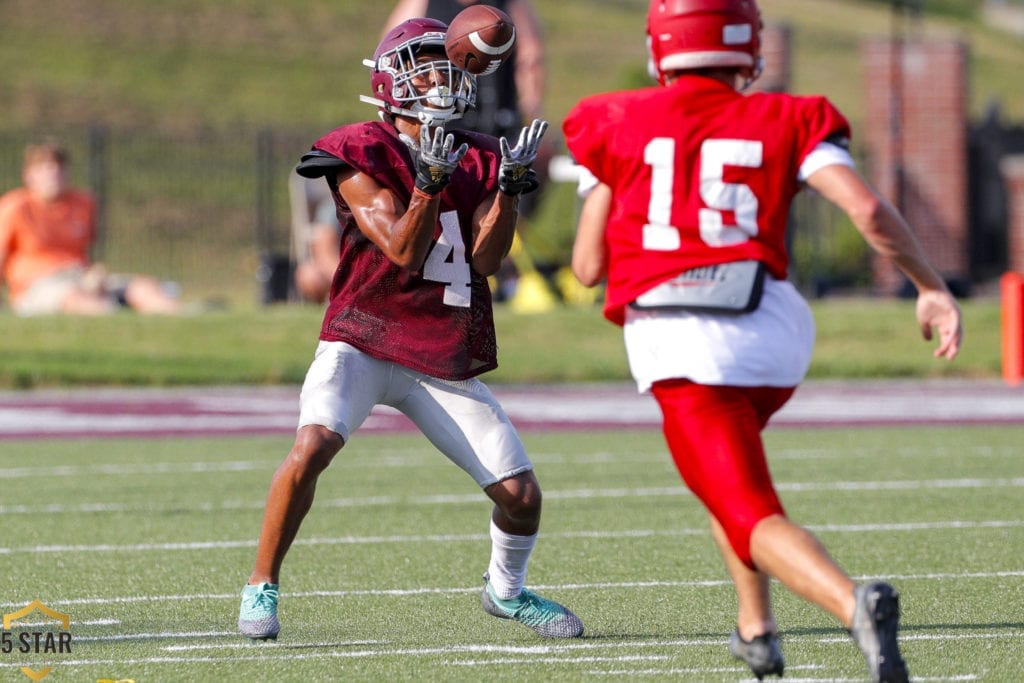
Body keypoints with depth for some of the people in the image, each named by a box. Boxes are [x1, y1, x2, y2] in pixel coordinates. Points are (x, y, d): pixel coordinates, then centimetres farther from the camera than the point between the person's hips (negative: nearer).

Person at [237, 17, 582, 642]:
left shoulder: (478, 161, 8)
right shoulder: (362, 156, -6)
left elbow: (485, 257, -4)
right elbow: (403, 251, -14)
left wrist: (509, 186, -17)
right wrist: (431, 178, -28)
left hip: (447, 360, 4)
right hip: (364, 339, -4)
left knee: (521, 494, -1)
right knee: (312, 446, -30)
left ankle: (506, 590, 30)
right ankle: (262, 587, -13)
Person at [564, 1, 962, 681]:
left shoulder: (619, 126, 8)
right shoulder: (786, 123, 9)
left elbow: (588, 266, 10)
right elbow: (868, 208, -6)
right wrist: (933, 288, 5)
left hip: (677, 345, -3)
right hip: (773, 332, 3)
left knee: (754, 521, -7)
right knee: (728, 454, 34)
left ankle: (855, 602, -36)